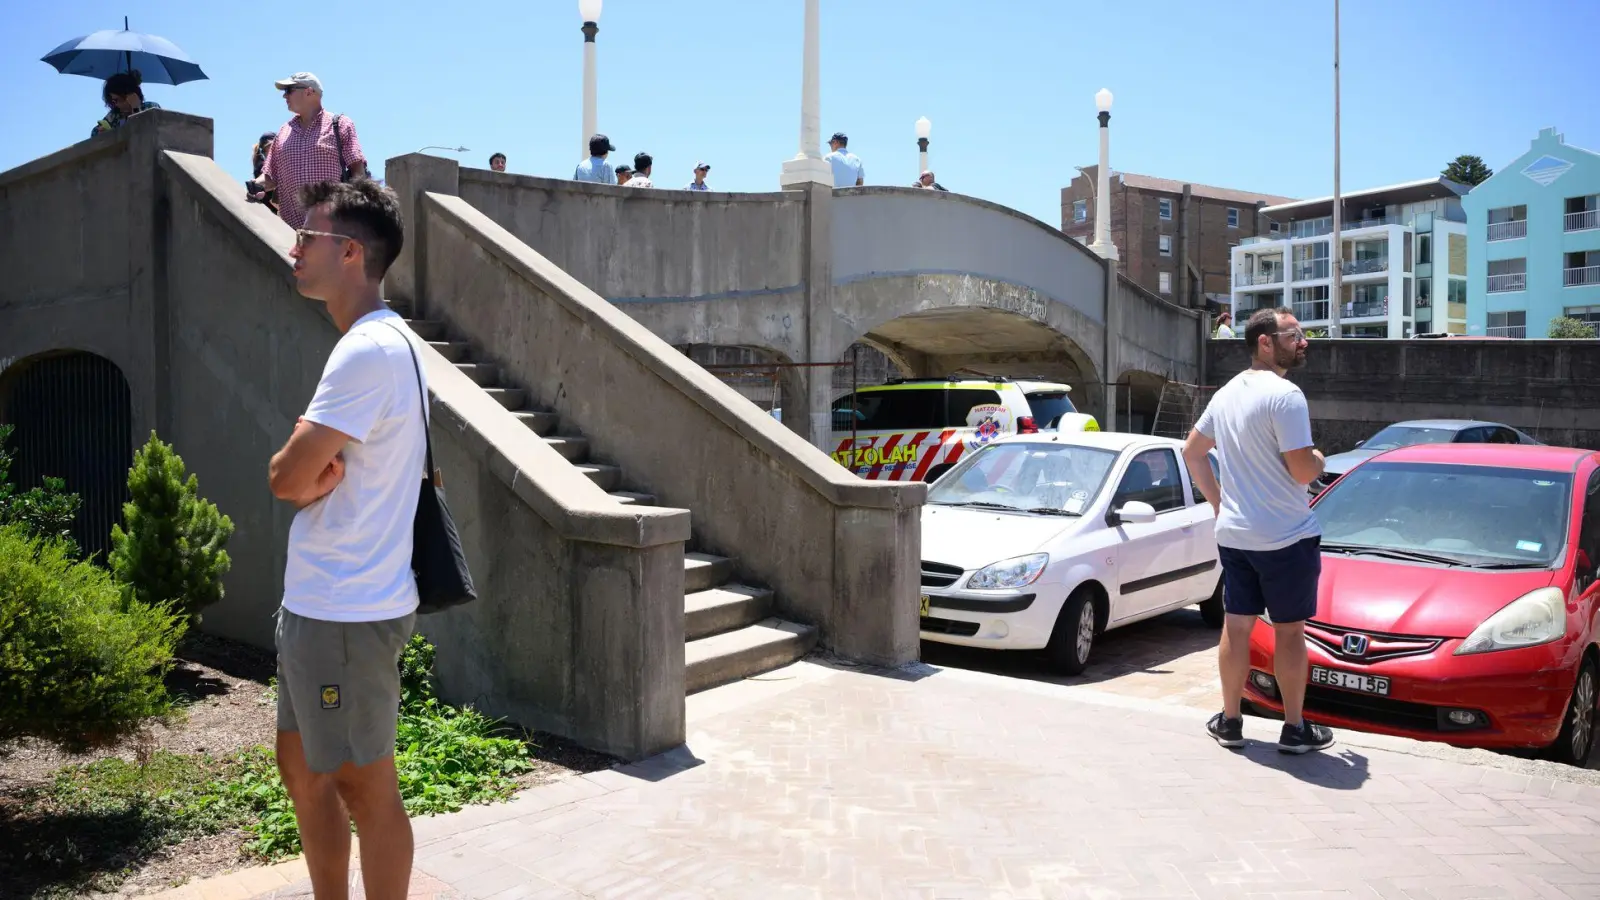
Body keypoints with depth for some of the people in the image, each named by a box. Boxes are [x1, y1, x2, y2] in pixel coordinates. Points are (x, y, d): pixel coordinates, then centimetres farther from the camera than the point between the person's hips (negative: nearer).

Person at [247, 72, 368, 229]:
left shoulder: (339, 124, 7)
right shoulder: (284, 132, 21)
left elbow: (358, 171, 0)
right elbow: (270, 177, 21)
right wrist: (254, 186, -2)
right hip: (291, 225, 5)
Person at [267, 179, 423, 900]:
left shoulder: (369, 351, -20)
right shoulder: (379, 341, 13)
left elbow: (287, 478, -22)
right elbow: (303, 473, 14)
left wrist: (303, 470, 0)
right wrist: (313, 467, -8)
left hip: (345, 612, -10)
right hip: (317, 600, 10)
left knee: (364, 786, 4)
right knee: (301, 765, 21)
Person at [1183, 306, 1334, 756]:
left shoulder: (1226, 393, 9)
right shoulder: (1285, 395, -17)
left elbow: (1192, 452, 18)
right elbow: (1302, 471, -21)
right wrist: (1319, 458, 1)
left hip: (1233, 534, 7)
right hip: (1286, 537, -7)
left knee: (1236, 627, 11)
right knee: (1289, 631, 5)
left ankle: (1229, 721, 21)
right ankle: (1296, 730, 16)